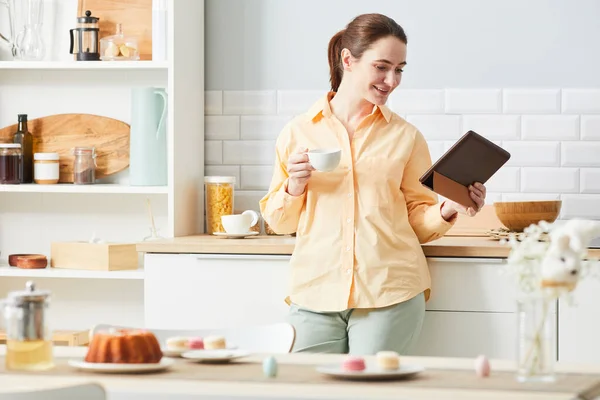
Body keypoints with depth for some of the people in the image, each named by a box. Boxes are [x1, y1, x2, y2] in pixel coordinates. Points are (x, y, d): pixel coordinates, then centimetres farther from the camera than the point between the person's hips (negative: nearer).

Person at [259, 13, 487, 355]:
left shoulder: (406, 137, 8)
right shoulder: (298, 132, 8)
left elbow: (418, 220, 12)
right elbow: (279, 222, 13)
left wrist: (447, 211, -8)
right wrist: (294, 186, -6)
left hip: (390, 293, 0)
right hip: (315, 292, 1)